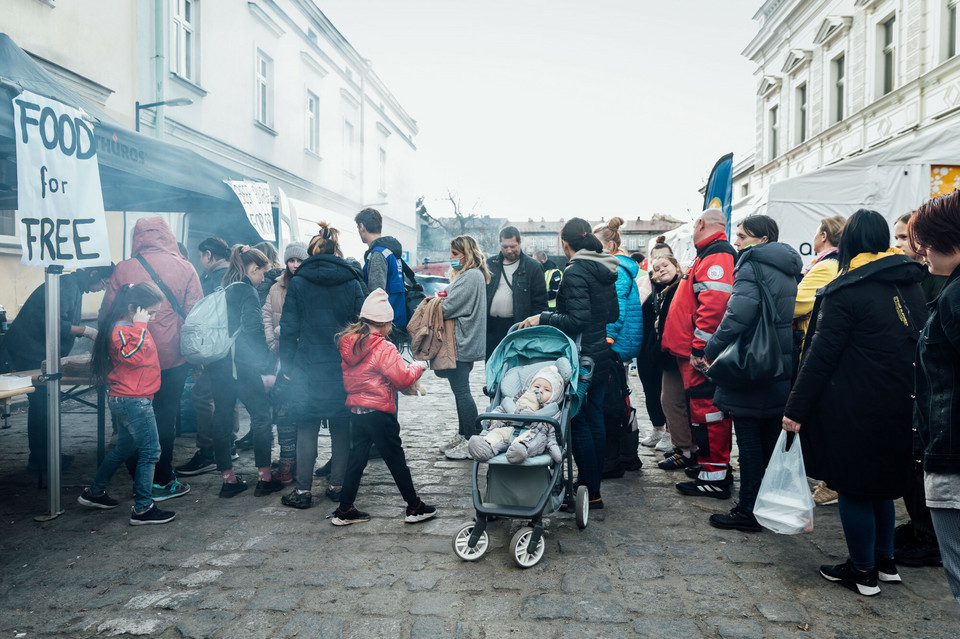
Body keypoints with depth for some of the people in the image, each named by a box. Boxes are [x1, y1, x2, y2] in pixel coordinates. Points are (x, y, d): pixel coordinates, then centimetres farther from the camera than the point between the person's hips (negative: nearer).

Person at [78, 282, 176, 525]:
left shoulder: (128, 327, 15)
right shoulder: (122, 330, -18)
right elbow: (135, 355, -31)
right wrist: (139, 327, -27)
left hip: (122, 399, 11)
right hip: (134, 401, -11)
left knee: (125, 447, 24)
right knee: (150, 451, -5)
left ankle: (94, 492, 36)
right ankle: (143, 508, 1)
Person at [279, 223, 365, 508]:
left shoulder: (298, 282, -1)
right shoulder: (352, 282, 1)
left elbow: (288, 328, -1)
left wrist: (286, 366, 4)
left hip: (308, 366, -1)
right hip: (344, 366, 1)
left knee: (307, 428, 7)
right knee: (341, 427, 11)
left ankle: (303, 490, 11)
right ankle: (337, 485, 19)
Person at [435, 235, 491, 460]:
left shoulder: (471, 276, -16)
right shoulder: (465, 275, 18)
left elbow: (448, 308, -20)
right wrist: (440, 300, 1)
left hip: (462, 343, -11)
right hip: (461, 342, 11)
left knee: (461, 391, -5)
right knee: (460, 390, 15)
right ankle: (463, 436, 25)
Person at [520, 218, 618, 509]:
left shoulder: (576, 271, -17)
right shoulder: (605, 270, 9)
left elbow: (577, 320, -23)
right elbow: (613, 313, 17)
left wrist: (542, 318, -15)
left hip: (581, 357, -9)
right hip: (602, 354, 9)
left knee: (579, 423, -1)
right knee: (594, 417, 15)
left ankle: (592, 493, 5)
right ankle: (592, 480, 26)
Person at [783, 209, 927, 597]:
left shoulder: (846, 291, -15)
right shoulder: (910, 284, 6)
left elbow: (821, 354, -16)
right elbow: (918, 342, 12)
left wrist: (797, 408, -12)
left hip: (856, 411, -7)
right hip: (900, 405, 7)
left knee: (853, 486, 6)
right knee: (882, 481, 21)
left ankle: (863, 571, 17)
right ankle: (885, 561, 32)